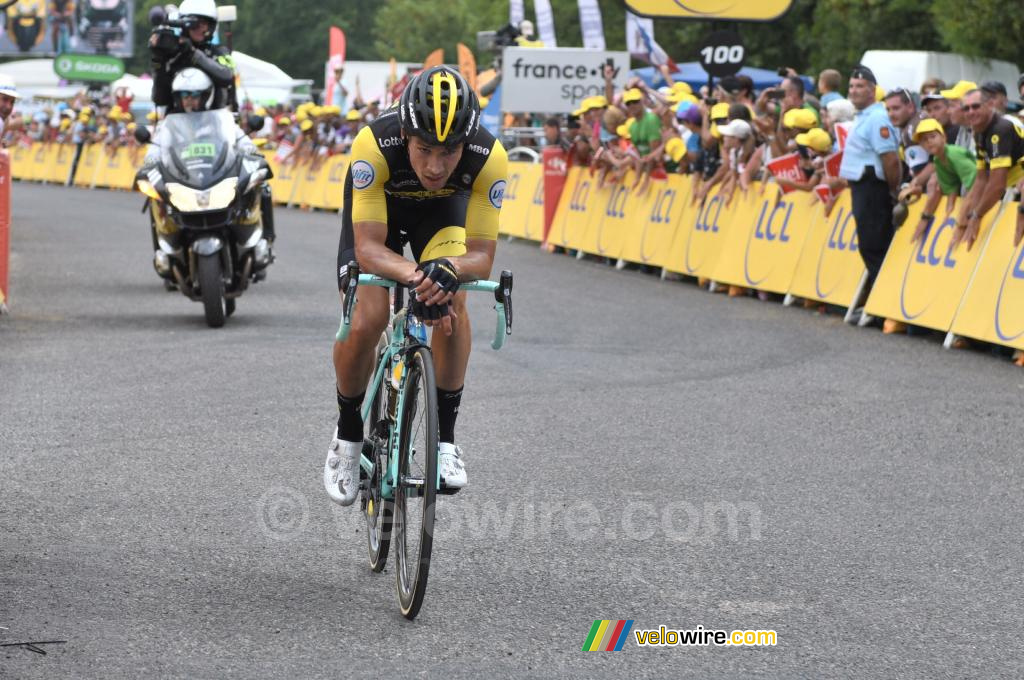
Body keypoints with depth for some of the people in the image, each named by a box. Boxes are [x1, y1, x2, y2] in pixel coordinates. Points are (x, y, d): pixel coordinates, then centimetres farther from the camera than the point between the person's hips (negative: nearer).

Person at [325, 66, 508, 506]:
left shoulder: (488, 157, -37)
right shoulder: (374, 145, -41)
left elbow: (481, 256, -32)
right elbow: (367, 247, -40)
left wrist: (447, 270, -55)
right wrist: (415, 276, -59)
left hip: (443, 208, 1)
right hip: (379, 205, -1)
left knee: (451, 303, -25)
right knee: (364, 323, -19)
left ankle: (445, 439, -11)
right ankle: (348, 434, 8)